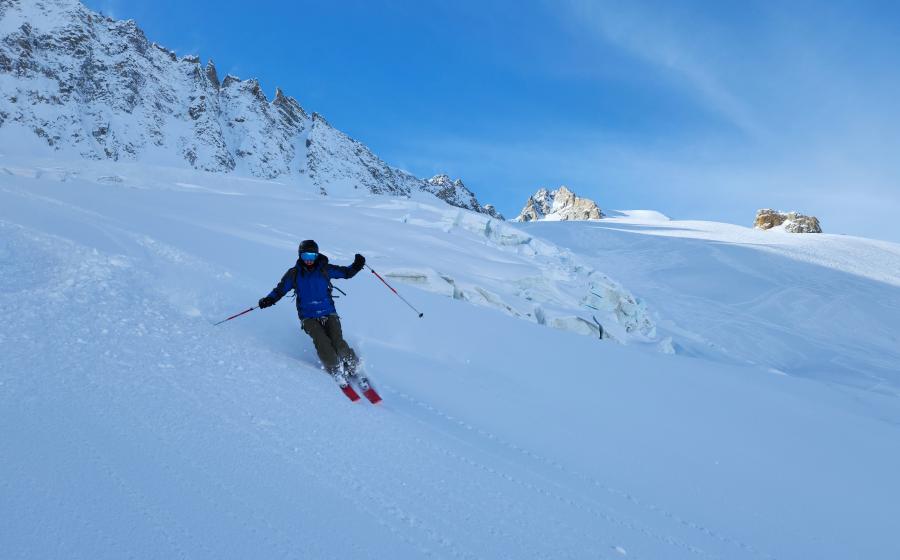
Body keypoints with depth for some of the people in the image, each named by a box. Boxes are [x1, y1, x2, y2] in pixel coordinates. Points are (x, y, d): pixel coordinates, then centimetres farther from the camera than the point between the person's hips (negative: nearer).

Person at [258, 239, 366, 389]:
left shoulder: (325, 269, 1)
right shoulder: (293, 273, 2)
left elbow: (346, 273, 8)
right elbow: (280, 289, 5)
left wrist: (356, 265, -10)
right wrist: (269, 300, -13)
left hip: (329, 313, 0)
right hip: (308, 317, 0)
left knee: (338, 343, -18)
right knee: (322, 343, -23)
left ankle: (354, 368, 2)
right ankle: (336, 371, -7)